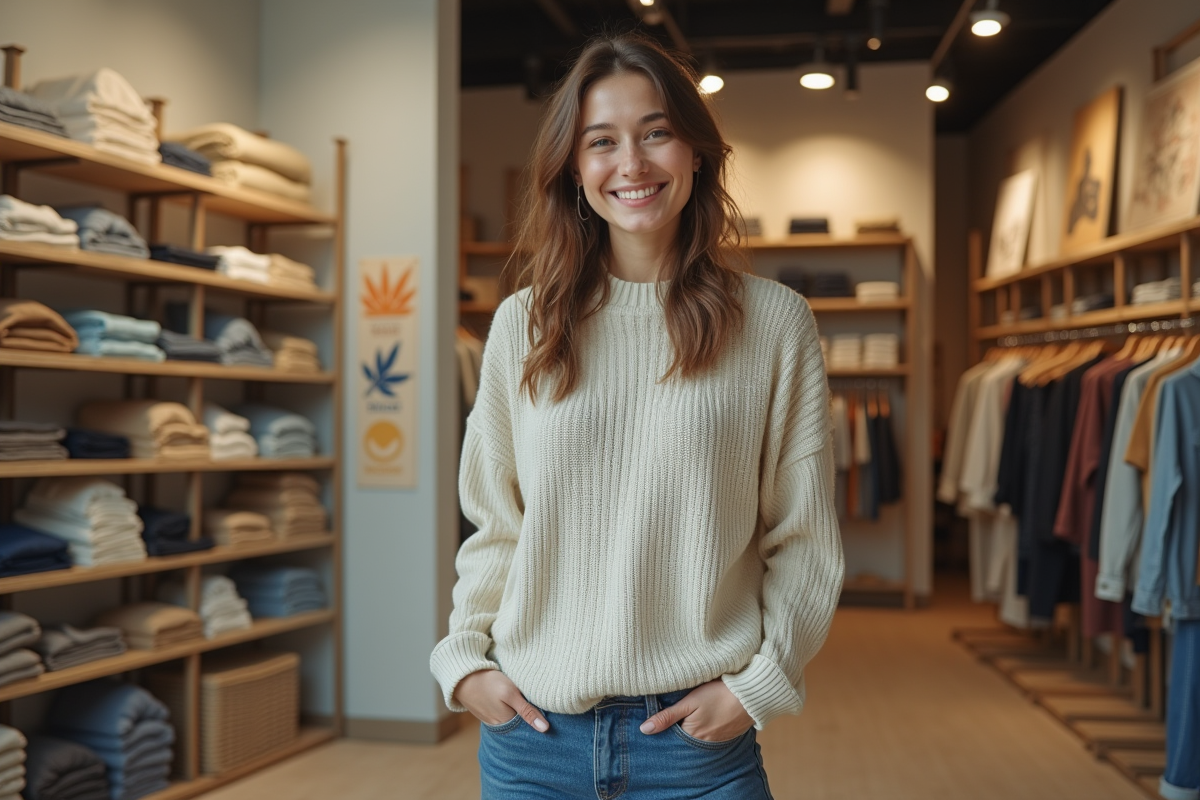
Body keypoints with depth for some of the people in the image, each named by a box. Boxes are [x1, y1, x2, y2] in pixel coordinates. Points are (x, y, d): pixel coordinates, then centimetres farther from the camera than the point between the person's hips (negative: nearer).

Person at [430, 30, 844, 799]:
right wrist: (465, 657, 0)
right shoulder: (523, 324, 3)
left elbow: (804, 539, -1)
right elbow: (494, 525, 8)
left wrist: (759, 683, -9)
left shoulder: (774, 322, -3)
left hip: (697, 732, -2)